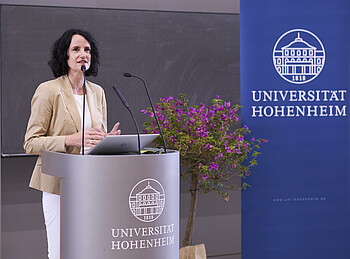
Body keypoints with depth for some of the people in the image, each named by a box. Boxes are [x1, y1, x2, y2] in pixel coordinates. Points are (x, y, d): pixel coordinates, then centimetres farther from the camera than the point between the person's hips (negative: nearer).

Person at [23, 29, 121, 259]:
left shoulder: (97, 92, 12)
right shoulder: (48, 91, -6)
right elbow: (31, 143, -9)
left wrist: (108, 139, -3)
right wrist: (71, 139, -21)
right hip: (60, 184, -5)